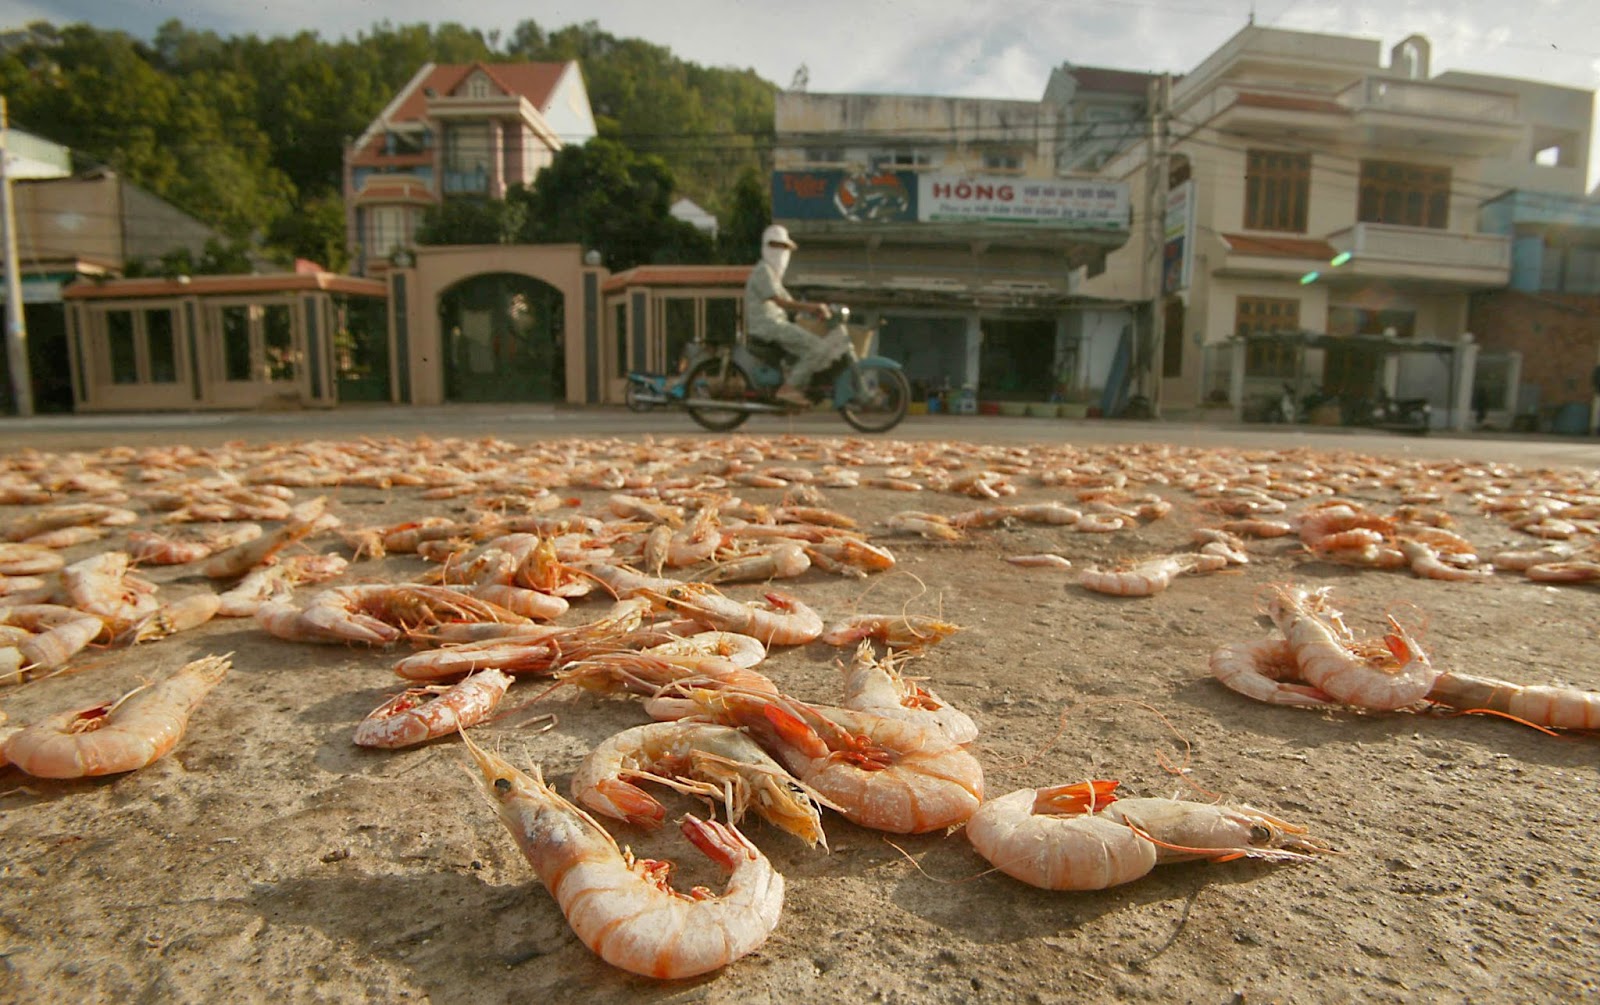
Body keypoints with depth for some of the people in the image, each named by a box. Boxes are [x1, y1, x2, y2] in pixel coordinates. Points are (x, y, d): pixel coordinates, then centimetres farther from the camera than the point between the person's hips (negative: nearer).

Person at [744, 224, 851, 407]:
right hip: (767, 326, -10)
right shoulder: (763, 270, -8)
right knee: (817, 347, -20)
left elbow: (790, 303, 21)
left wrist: (818, 310, 6)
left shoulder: (773, 274, 25)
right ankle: (787, 388, -19)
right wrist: (814, 307, -22)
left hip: (776, 325, 10)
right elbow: (780, 301, -20)